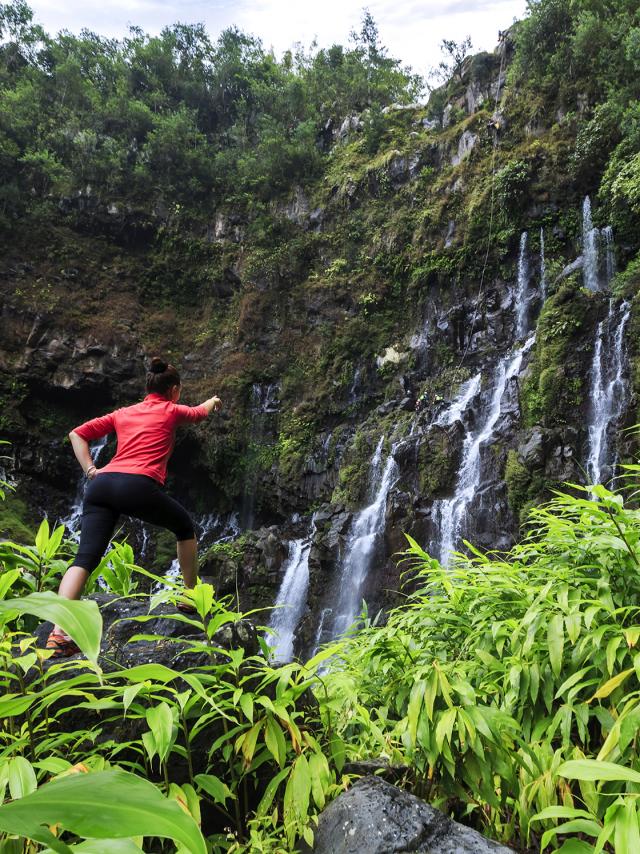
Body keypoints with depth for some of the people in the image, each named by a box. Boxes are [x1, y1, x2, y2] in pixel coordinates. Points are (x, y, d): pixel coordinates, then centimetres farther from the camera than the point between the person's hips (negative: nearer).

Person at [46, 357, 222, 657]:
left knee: (85, 558, -5)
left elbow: (76, 434, 23)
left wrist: (90, 470, 18)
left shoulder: (123, 413, 28)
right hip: (138, 486, -4)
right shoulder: (171, 410, 17)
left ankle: (58, 631, -24)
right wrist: (213, 401, 61)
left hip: (102, 484, 4)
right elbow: (199, 412, 40)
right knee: (185, 526, 21)